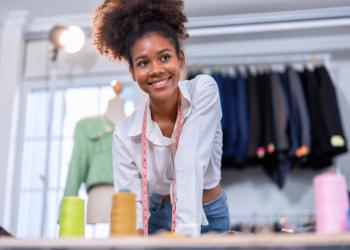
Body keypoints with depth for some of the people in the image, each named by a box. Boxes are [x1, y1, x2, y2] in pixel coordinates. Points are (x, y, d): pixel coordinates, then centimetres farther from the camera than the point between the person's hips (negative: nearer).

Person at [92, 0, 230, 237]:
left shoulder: (204, 90, -17)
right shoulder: (125, 133, -13)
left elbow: (189, 167, -26)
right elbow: (131, 201, -15)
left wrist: (186, 235, -34)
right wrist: (136, 236, -36)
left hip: (207, 217, -1)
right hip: (157, 217, 2)